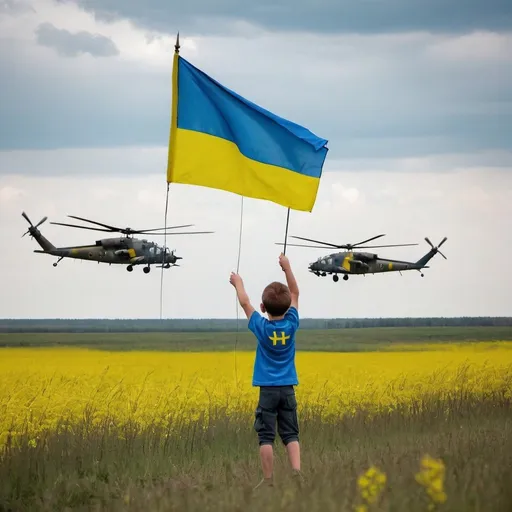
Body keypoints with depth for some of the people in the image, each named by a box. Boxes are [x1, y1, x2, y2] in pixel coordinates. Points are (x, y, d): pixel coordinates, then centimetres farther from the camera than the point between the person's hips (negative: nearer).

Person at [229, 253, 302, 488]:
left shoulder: (261, 327, -8)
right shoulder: (291, 324, -3)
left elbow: (245, 303, 5)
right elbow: (295, 294, 9)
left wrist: (238, 283, 21)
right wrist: (287, 268, 12)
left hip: (267, 389, -3)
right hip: (288, 388, 3)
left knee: (266, 436, -1)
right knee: (290, 434, 4)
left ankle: (268, 479, -3)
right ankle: (296, 472, -12)